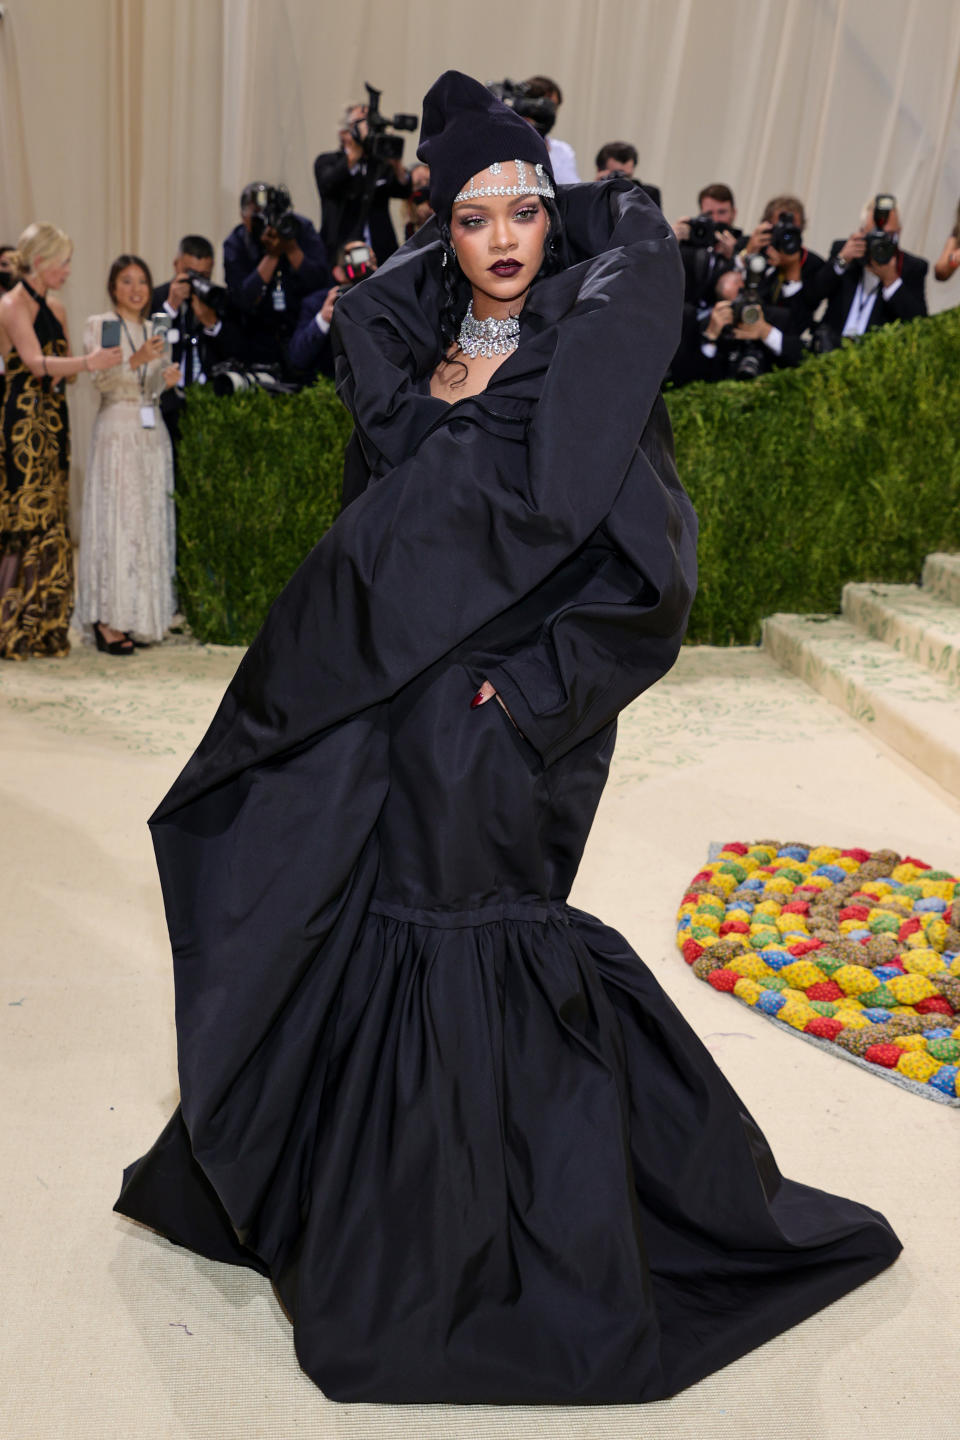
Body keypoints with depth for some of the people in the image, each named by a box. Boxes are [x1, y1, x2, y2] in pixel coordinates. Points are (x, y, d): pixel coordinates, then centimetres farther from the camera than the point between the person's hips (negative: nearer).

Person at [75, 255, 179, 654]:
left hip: (152, 433, 6)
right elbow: (101, 381, -9)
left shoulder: (155, 330, 17)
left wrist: (168, 378, -3)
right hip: (117, 431, -6)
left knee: (150, 520, 4)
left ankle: (137, 617, 10)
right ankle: (107, 620, -8)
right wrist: (137, 360, -22)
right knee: (115, 519, -9)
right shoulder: (99, 325, 1)